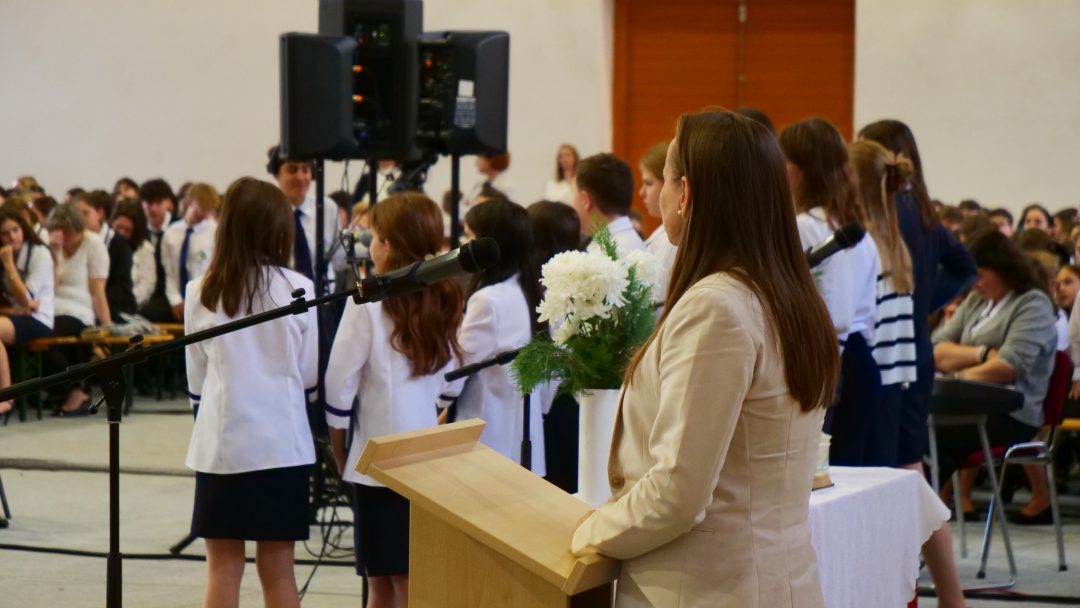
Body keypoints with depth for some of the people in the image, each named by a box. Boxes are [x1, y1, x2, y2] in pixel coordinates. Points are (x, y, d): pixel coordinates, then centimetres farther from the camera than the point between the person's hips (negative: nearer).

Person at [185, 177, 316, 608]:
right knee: (277, 567, 5)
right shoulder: (297, 289, -7)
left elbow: (196, 379, 5)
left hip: (221, 442, 1)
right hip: (282, 442, -1)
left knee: (223, 566, 6)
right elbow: (309, 375, 1)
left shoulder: (201, 293, -3)